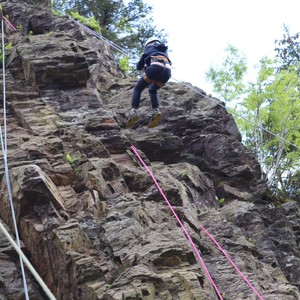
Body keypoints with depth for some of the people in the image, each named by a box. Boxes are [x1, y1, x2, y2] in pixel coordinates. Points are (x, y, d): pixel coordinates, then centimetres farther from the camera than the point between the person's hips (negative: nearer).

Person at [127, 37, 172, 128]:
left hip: (155, 67, -4)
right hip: (167, 70, 4)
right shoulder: (164, 51, 40)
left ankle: (134, 111, -11)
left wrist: (144, 66, 55)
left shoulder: (149, 48, 29)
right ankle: (156, 111, 2)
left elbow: (139, 67, 32)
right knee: (153, 90, 28)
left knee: (138, 89, 12)